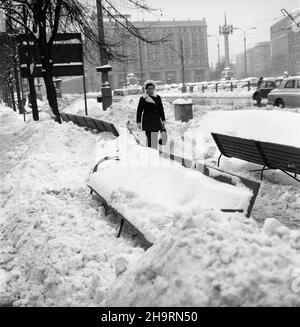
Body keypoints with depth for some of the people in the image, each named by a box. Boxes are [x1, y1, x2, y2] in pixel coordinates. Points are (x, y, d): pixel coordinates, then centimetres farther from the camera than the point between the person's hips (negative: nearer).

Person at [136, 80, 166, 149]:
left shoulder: (157, 97, 4)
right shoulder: (143, 98, -2)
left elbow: (161, 110, 11)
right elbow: (139, 111, 0)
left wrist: (163, 120, 9)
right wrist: (138, 122, -4)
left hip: (156, 121, 2)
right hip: (147, 121, -1)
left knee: (154, 139, -2)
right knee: (149, 138, -2)